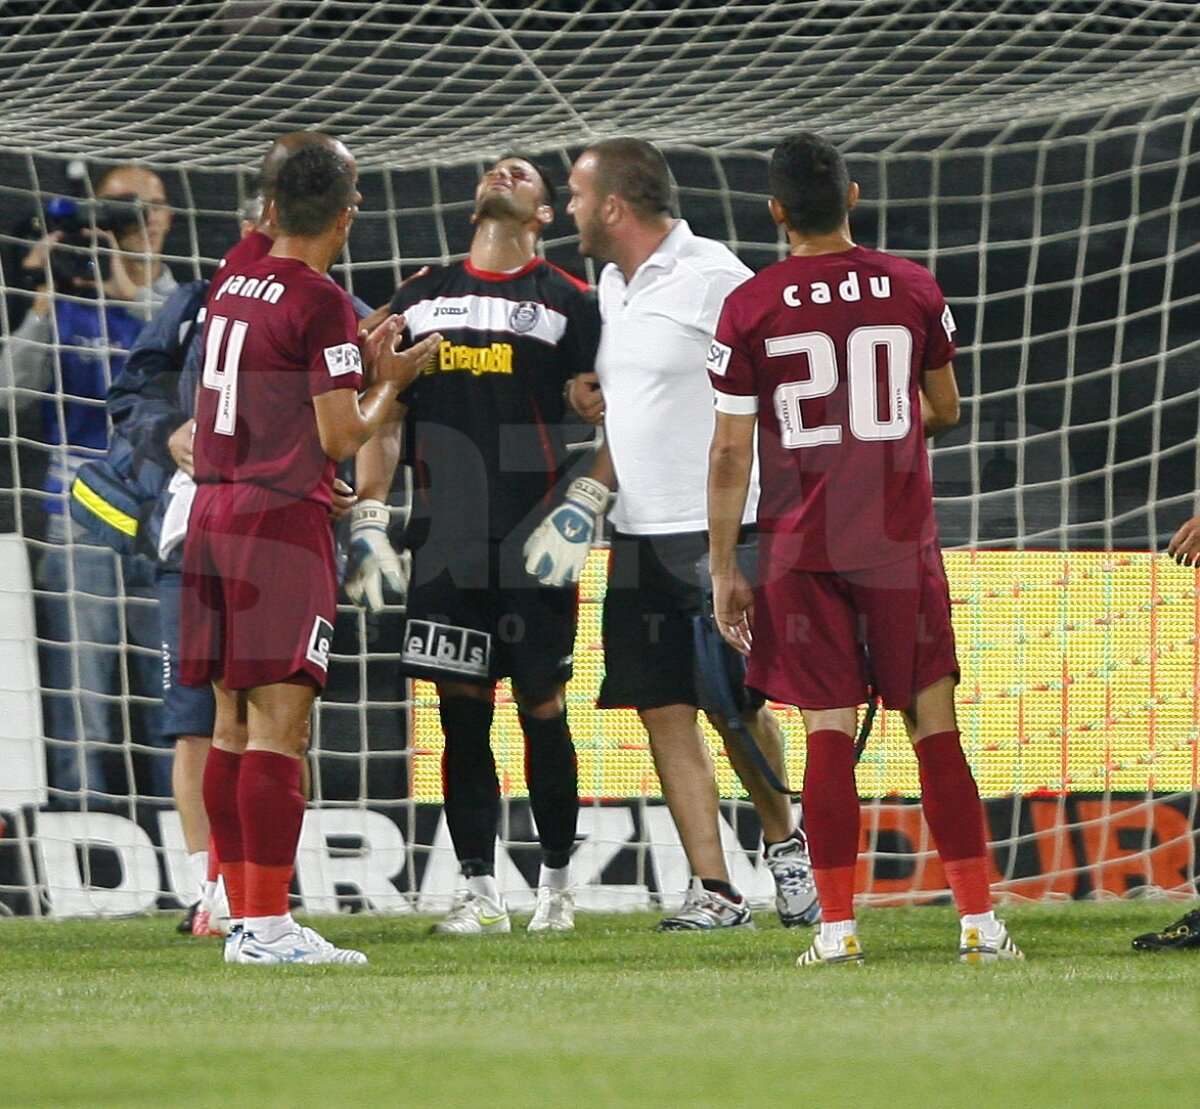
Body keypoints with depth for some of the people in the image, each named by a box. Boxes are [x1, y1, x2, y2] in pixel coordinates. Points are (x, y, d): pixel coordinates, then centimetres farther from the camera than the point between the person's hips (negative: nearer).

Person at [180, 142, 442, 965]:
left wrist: (359, 362, 22)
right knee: (279, 719, -9)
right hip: (284, 520, -8)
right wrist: (390, 382, 5)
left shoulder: (230, 285, 12)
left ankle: (242, 914, 13)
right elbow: (341, 438, -11)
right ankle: (268, 925, -13)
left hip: (214, 515, 8)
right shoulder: (321, 303, -11)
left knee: (234, 719, 10)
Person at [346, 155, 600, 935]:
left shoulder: (565, 302, 4)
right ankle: (481, 893, 5)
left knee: (542, 708, 0)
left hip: (533, 541, -3)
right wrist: (368, 517, 6)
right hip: (447, 542, 3)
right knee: (462, 713, 1)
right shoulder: (422, 299, 15)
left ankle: (557, 885, 12)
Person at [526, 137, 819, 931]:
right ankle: (714, 891, 3)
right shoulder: (613, 286, 15)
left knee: (736, 707, 0)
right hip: (639, 536, 7)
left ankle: (786, 844, 25)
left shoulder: (711, 278, -11)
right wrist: (591, 494, 13)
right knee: (665, 712, 1)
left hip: (716, 532, -7)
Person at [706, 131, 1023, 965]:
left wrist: (723, 569, 2)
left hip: (800, 547, -1)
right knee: (934, 724, 4)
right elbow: (943, 411, 13)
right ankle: (980, 920, 1)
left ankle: (838, 928, -1)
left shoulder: (750, 308, -5)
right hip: (901, 544, 1)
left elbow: (731, 452, -4)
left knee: (828, 731, 1)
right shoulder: (913, 289, 0)